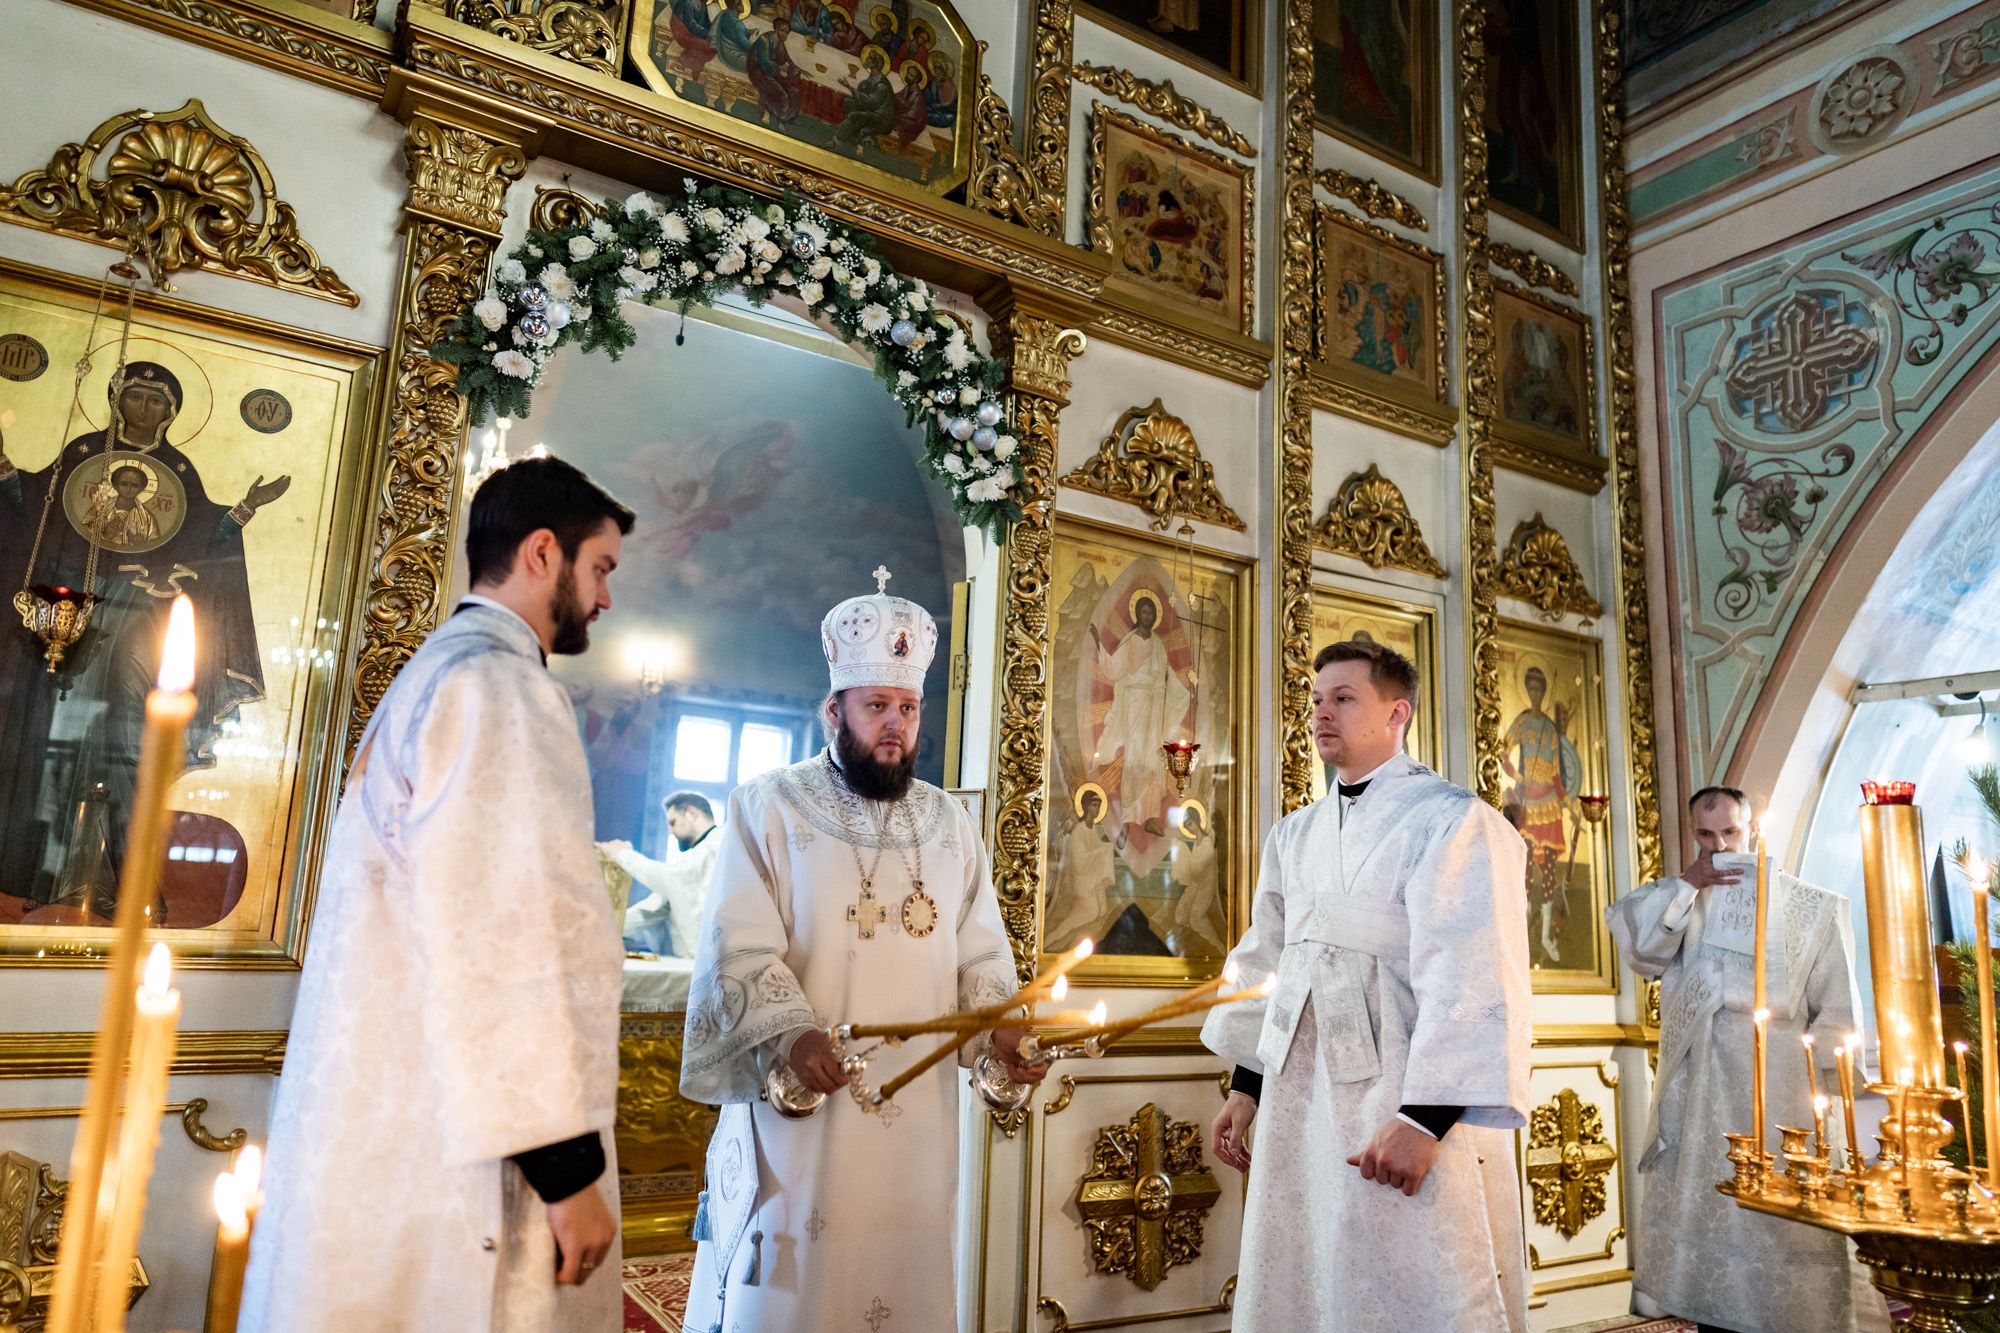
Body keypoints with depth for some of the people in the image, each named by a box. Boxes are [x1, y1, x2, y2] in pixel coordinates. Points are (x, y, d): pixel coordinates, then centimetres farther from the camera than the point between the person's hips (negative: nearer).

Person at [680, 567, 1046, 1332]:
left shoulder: (952, 825, 10)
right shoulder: (768, 808, -2)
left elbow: (981, 955, 8)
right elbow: (738, 951, -10)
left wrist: (1000, 1028, -11)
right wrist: (790, 1037, -25)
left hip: (917, 1118, 4)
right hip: (794, 1108, -3)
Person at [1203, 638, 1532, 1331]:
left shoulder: (1453, 821, -8)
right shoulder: (1293, 836, 13)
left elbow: (1471, 982, -15)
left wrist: (1424, 1119, -20)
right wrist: (1246, 1087, 14)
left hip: (1408, 1103, -6)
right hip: (1300, 1104, 6)